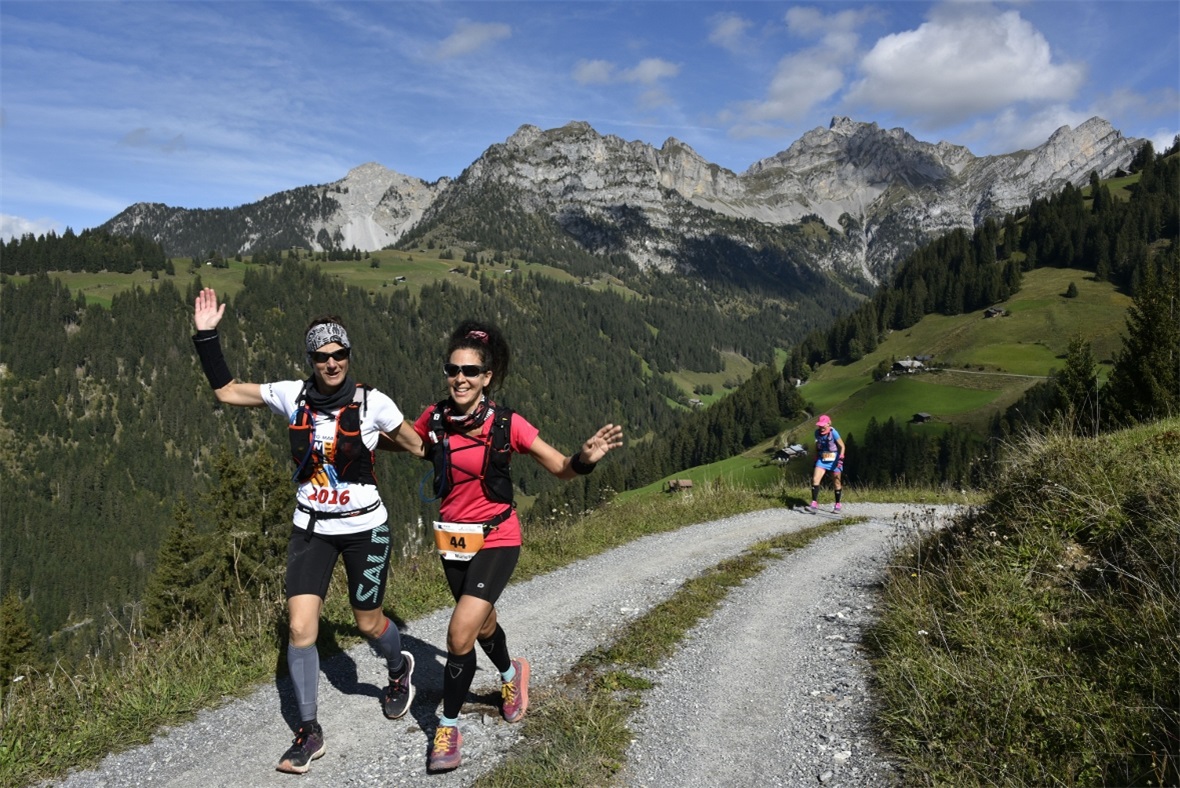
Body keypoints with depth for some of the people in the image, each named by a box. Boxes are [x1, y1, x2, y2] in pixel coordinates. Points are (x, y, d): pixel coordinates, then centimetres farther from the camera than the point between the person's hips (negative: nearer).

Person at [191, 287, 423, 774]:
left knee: (369, 624, 11)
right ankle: (309, 733, 12)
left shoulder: (372, 402, -12)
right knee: (300, 627, -6)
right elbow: (226, 391, 0)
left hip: (363, 526, -2)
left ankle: (400, 670, 46)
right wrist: (206, 336, -5)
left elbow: (416, 447, 1)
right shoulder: (292, 396, -4)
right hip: (311, 528, 2)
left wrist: (371, 440, -2)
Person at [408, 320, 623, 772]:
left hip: (496, 539, -4)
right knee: (481, 622, 23)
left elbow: (561, 469, -12)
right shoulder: (435, 418, -8)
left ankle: (448, 727, 6)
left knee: (460, 634, -16)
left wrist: (587, 457, -32)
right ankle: (510, 674, 56)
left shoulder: (507, 424, -18)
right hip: (453, 539, 5)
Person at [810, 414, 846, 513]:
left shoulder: (833, 432, -15)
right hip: (822, 460, 4)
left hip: (834, 460, -4)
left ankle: (837, 504, 23)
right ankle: (814, 503, -12)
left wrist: (841, 458, -21)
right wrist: (816, 459, 16)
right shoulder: (817, 433, 0)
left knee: (836, 483, 7)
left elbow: (842, 446, -11)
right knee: (815, 479, -14)